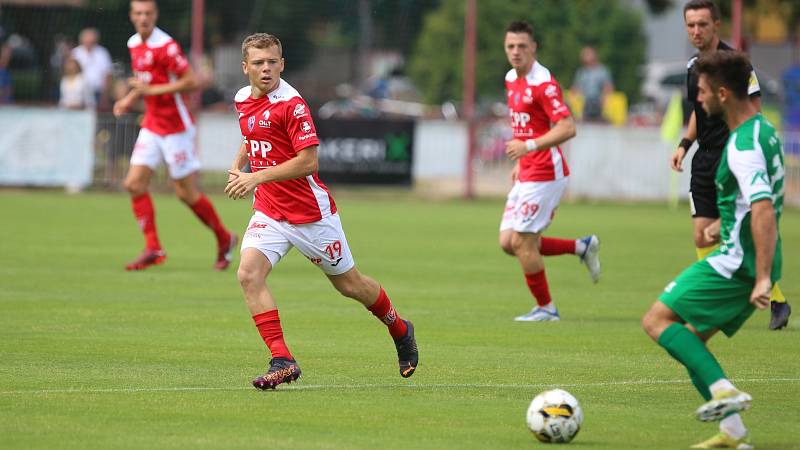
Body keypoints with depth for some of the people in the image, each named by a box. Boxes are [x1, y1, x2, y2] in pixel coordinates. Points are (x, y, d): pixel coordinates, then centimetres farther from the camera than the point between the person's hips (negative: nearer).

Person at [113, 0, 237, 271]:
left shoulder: (166, 46, -18)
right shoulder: (134, 44, 8)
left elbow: (191, 82, -22)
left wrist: (151, 90, -23)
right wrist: (130, 99, 8)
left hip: (176, 129, -8)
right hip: (151, 125, 8)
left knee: (186, 193, -2)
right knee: (134, 183, -5)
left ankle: (224, 239, 19)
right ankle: (153, 248, -2)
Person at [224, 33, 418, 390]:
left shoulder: (292, 103, -19)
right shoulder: (242, 100, 5)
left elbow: (308, 161, -24)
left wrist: (256, 177, -26)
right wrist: (237, 165, 9)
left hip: (310, 211, -6)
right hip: (268, 210, 6)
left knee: (349, 284, 10)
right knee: (249, 275, -19)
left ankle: (400, 330, 38)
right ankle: (282, 361, -18)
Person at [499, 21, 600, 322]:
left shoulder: (543, 83, -17)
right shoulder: (511, 80, 12)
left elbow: (567, 128, -24)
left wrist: (528, 146, -30)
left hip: (545, 175, -9)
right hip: (526, 175, 9)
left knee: (521, 241, -7)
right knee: (508, 242, 7)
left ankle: (545, 308, 8)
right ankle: (582, 247, 20)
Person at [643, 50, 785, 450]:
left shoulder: (743, 145, -20)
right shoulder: (763, 130, 12)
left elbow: (764, 211, -30)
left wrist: (763, 278, -33)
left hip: (737, 262, -10)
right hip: (749, 262, 10)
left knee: (657, 320, -8)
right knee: (688, 340, 15)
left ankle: (723, 389, -20)